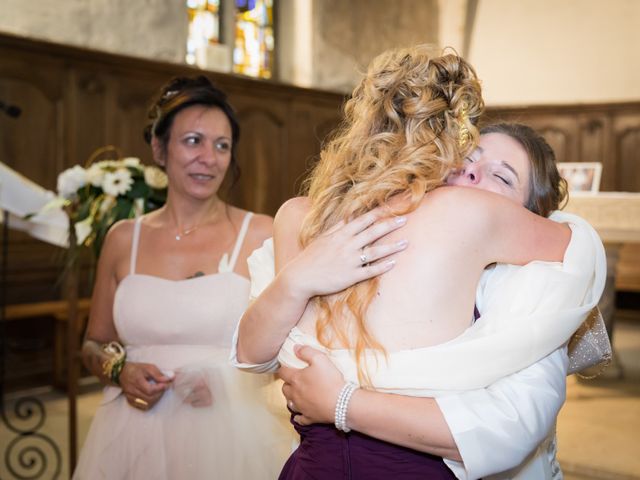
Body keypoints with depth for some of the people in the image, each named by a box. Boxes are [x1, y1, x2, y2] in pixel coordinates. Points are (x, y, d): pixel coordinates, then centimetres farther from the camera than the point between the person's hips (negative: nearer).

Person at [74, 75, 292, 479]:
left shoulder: (262, 235, -8)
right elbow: (94, 345, 12)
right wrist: (119, 371, -7)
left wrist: (232, 379, -16)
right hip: (134, 436, 3)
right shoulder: (124, 239, 3)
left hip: (225, 435, -2)